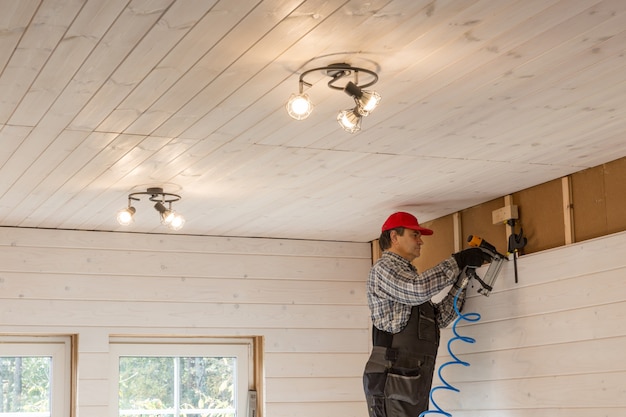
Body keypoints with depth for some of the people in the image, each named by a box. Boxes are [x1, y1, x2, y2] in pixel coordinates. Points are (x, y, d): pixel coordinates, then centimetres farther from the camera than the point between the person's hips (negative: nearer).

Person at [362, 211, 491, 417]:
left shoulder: (409, 275, 27)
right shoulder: (384, 267, -1)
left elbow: (441, 317, 17)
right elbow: (419, 289, -22)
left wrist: (463, 275, 12)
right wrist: (458, 261, -11)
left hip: (413, 382, 9)